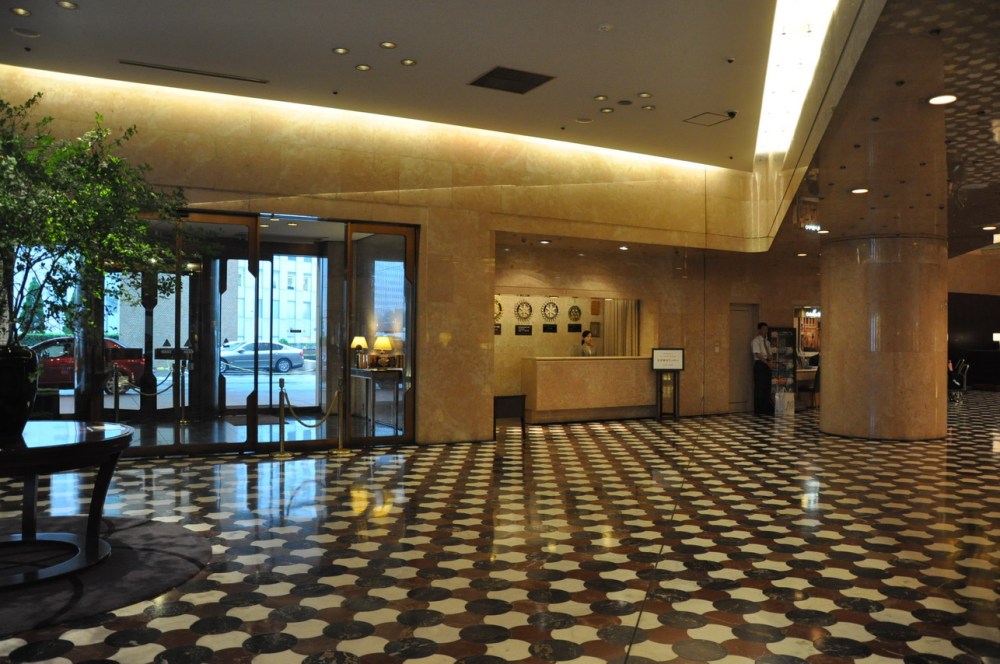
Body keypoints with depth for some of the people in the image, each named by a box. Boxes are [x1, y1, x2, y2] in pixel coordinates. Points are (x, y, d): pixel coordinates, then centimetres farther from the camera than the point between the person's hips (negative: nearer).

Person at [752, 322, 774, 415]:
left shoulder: (767, 342, 17)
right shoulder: (755, 341, -6)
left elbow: (769, 354, 13)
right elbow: (758, 354, -13)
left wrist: (769, 361, -7)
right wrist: (767, 362, -12)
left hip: (767, 365, 7)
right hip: (759, 364, -7)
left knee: (767, 387, 6)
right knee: (759, 387, -6)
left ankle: (767, 409, 11)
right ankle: (758, 410, -1)